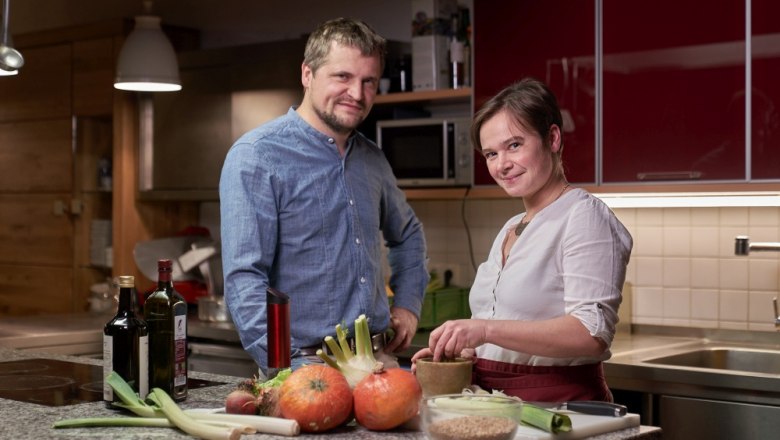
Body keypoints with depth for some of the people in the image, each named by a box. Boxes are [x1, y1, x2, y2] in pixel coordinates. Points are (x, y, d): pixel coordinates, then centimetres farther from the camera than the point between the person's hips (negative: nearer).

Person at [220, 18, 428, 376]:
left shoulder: (372, 159, 13)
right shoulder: (256, 156, -6)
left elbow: (407, 234, 32)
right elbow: (244, 280, -14)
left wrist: (408, 304, 17)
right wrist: (293, 370, -23)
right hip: (304, 365, -5)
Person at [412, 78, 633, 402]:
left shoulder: (583, 216, -5)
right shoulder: (510, 230, 20)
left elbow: (592, 333, -16)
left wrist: (486, 329, -24)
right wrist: (459, 352, 6)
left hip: (559, 403, -7)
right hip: (496, 402, 7)